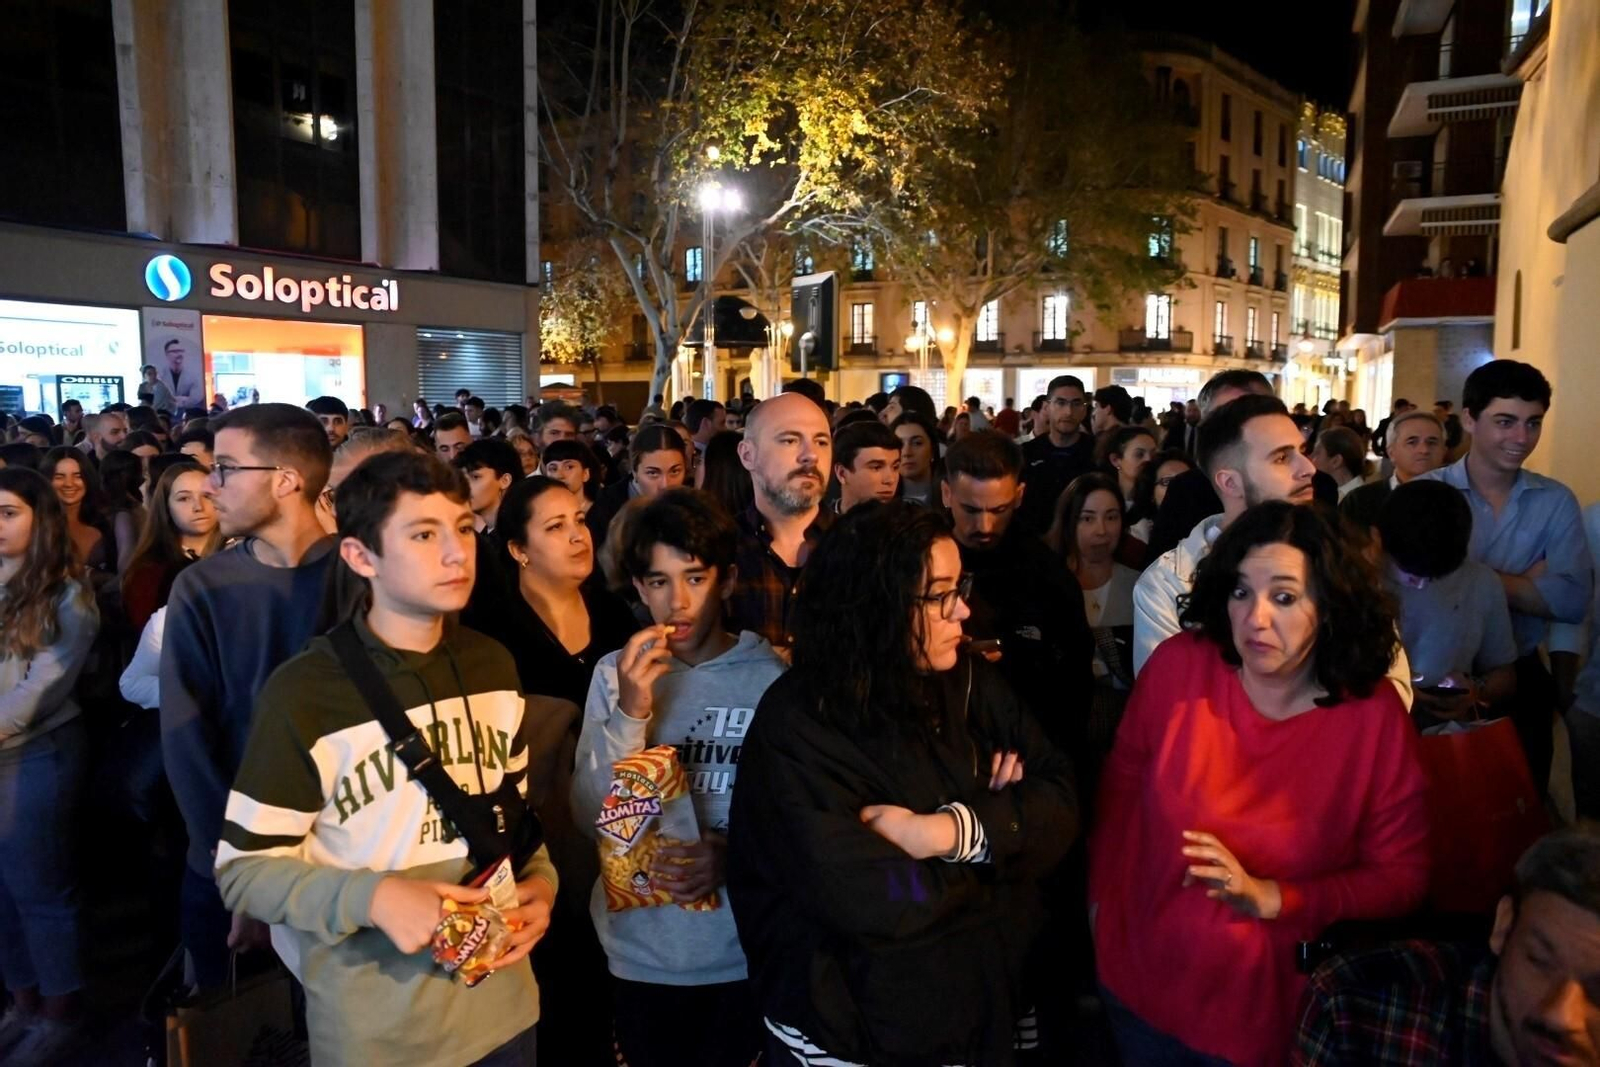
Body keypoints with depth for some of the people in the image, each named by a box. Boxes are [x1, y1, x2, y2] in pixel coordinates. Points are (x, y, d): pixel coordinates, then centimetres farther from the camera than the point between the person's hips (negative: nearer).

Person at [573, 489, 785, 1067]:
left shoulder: (772, 677, -11)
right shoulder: (616, 674, -5)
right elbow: (591, 818, -10)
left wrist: (736, 854, -22)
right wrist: (629, 713, -23)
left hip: (745, 956, -1)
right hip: (638, 954, 1)